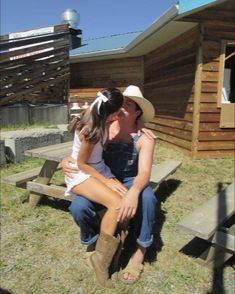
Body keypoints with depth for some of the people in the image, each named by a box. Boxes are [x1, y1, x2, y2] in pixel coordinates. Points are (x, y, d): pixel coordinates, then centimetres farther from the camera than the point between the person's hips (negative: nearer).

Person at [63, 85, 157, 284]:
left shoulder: (144, 139, -13)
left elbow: (144, 172, -25)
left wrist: (133, 192, -48)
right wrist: (66, 161, -26)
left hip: (131, 182, -1)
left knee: (146, 198, -35)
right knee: (78, 207, -27)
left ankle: (140, 250, -7)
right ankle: (96, 241, 9)